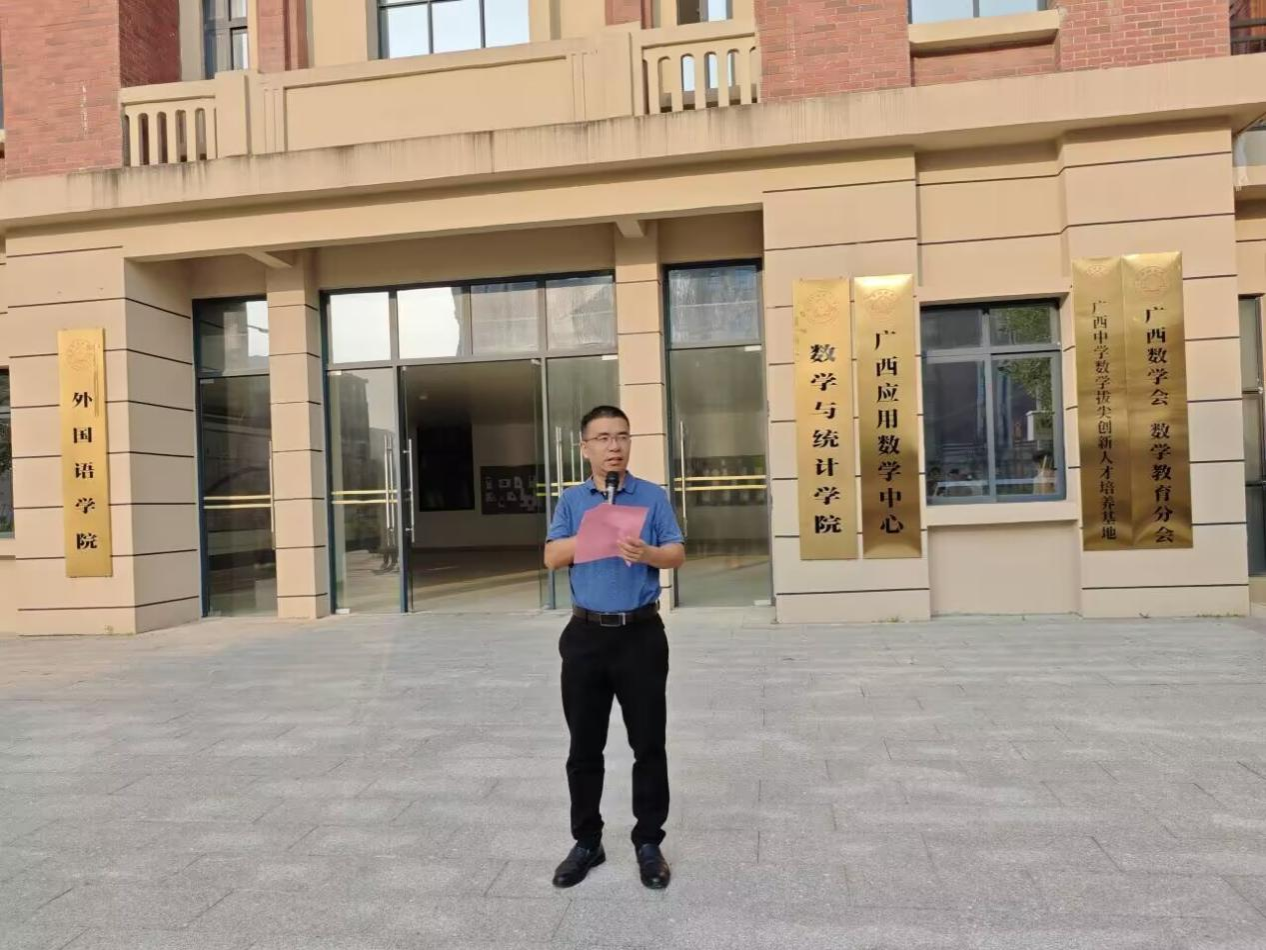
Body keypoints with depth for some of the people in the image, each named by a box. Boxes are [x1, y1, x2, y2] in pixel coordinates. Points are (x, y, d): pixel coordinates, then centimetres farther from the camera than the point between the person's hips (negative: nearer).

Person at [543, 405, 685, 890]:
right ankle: (586, 842, 24)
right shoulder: (571, 501, 7)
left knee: (649, 745, 5)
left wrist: (648, 553, -24)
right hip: (586, 635, 2)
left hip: (641, 634, -1)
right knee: (584, 747, 9)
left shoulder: (652, 496, 2)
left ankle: (649, 842, 20)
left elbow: (678, 554, -3)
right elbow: (553, 557, -2)